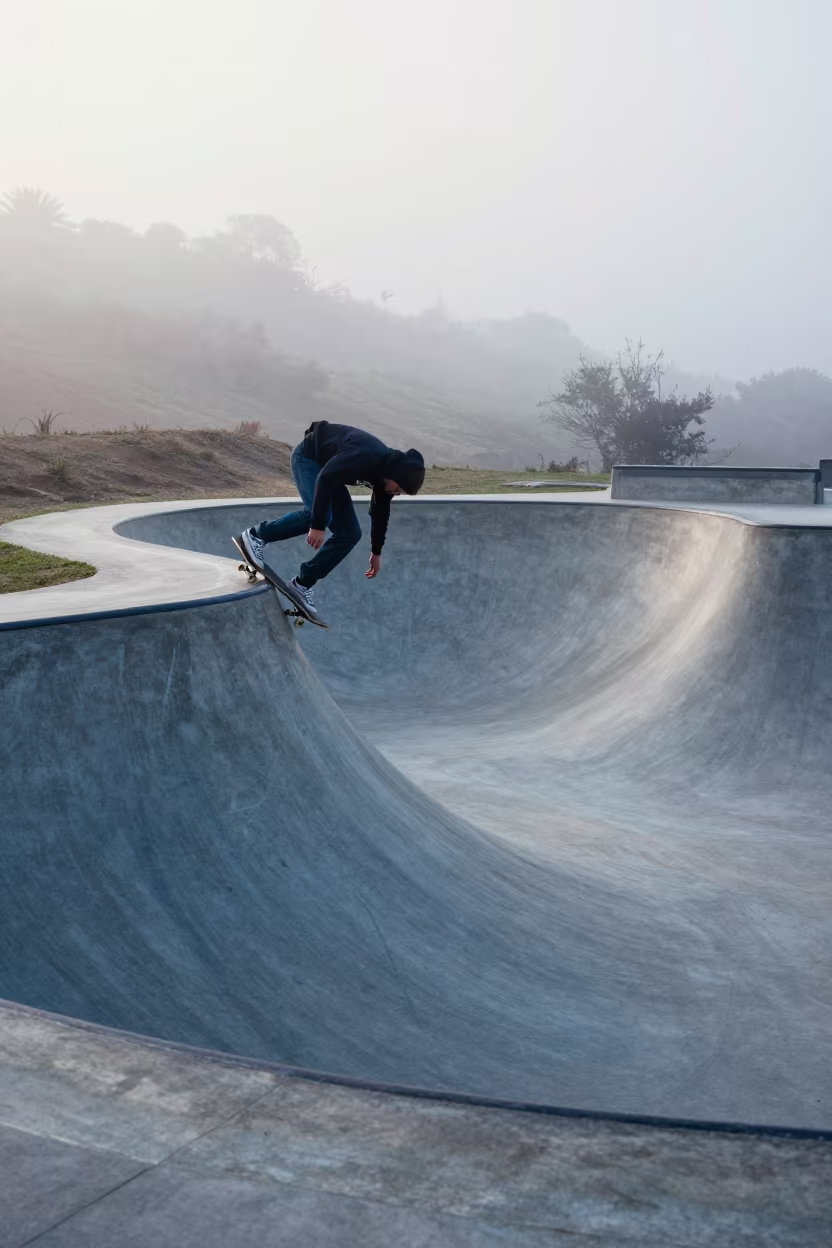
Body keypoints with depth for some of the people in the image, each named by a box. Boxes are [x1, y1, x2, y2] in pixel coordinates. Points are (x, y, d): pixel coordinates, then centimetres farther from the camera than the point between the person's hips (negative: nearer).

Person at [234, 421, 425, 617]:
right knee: (319, 515, -33)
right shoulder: (364, 457, -36)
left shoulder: (389, 470, -7)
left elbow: (380, 512, 8)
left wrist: (376, 552, 17)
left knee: (350, 534, -1)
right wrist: (318, 526, -37)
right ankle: (256, 535, -16)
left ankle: (303, 583, 4)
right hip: (309, 456, -9)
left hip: (330, 465, 9)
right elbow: (324, 480, -36)